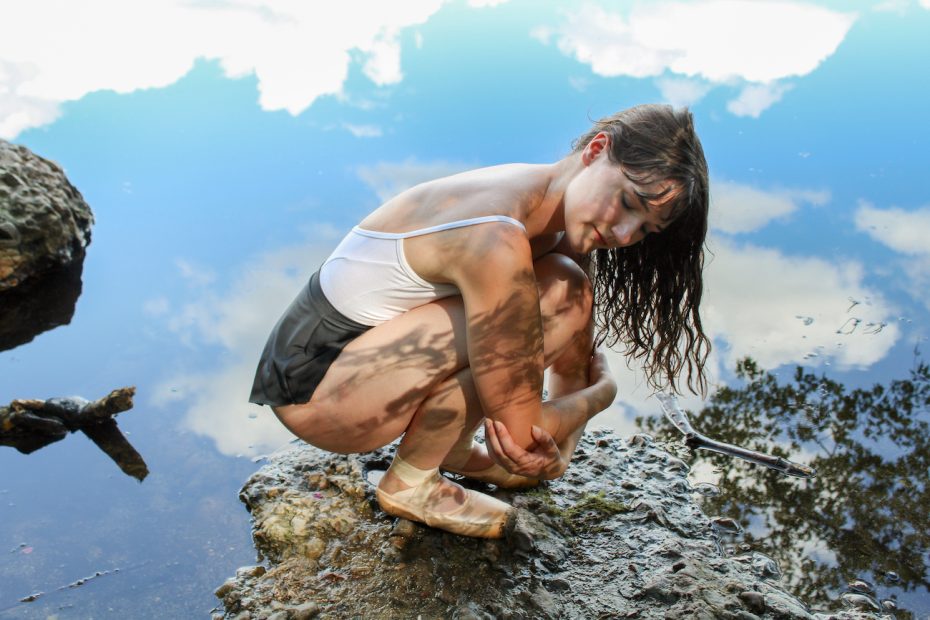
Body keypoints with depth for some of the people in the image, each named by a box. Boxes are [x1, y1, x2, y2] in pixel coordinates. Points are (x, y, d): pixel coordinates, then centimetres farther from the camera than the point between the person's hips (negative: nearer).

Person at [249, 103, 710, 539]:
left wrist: (557, 451, -15)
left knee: (569, 288, 0)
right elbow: (523, 429, -23)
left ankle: (452, 449, 9)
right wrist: (603, 392, -5)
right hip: (312, 386, -8)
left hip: (364, 347, 8)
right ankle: (409, 484, -6)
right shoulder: (497, 241, -32)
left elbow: (577, 362, 3)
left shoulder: (563, 212, -3)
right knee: (556, 296, -23)